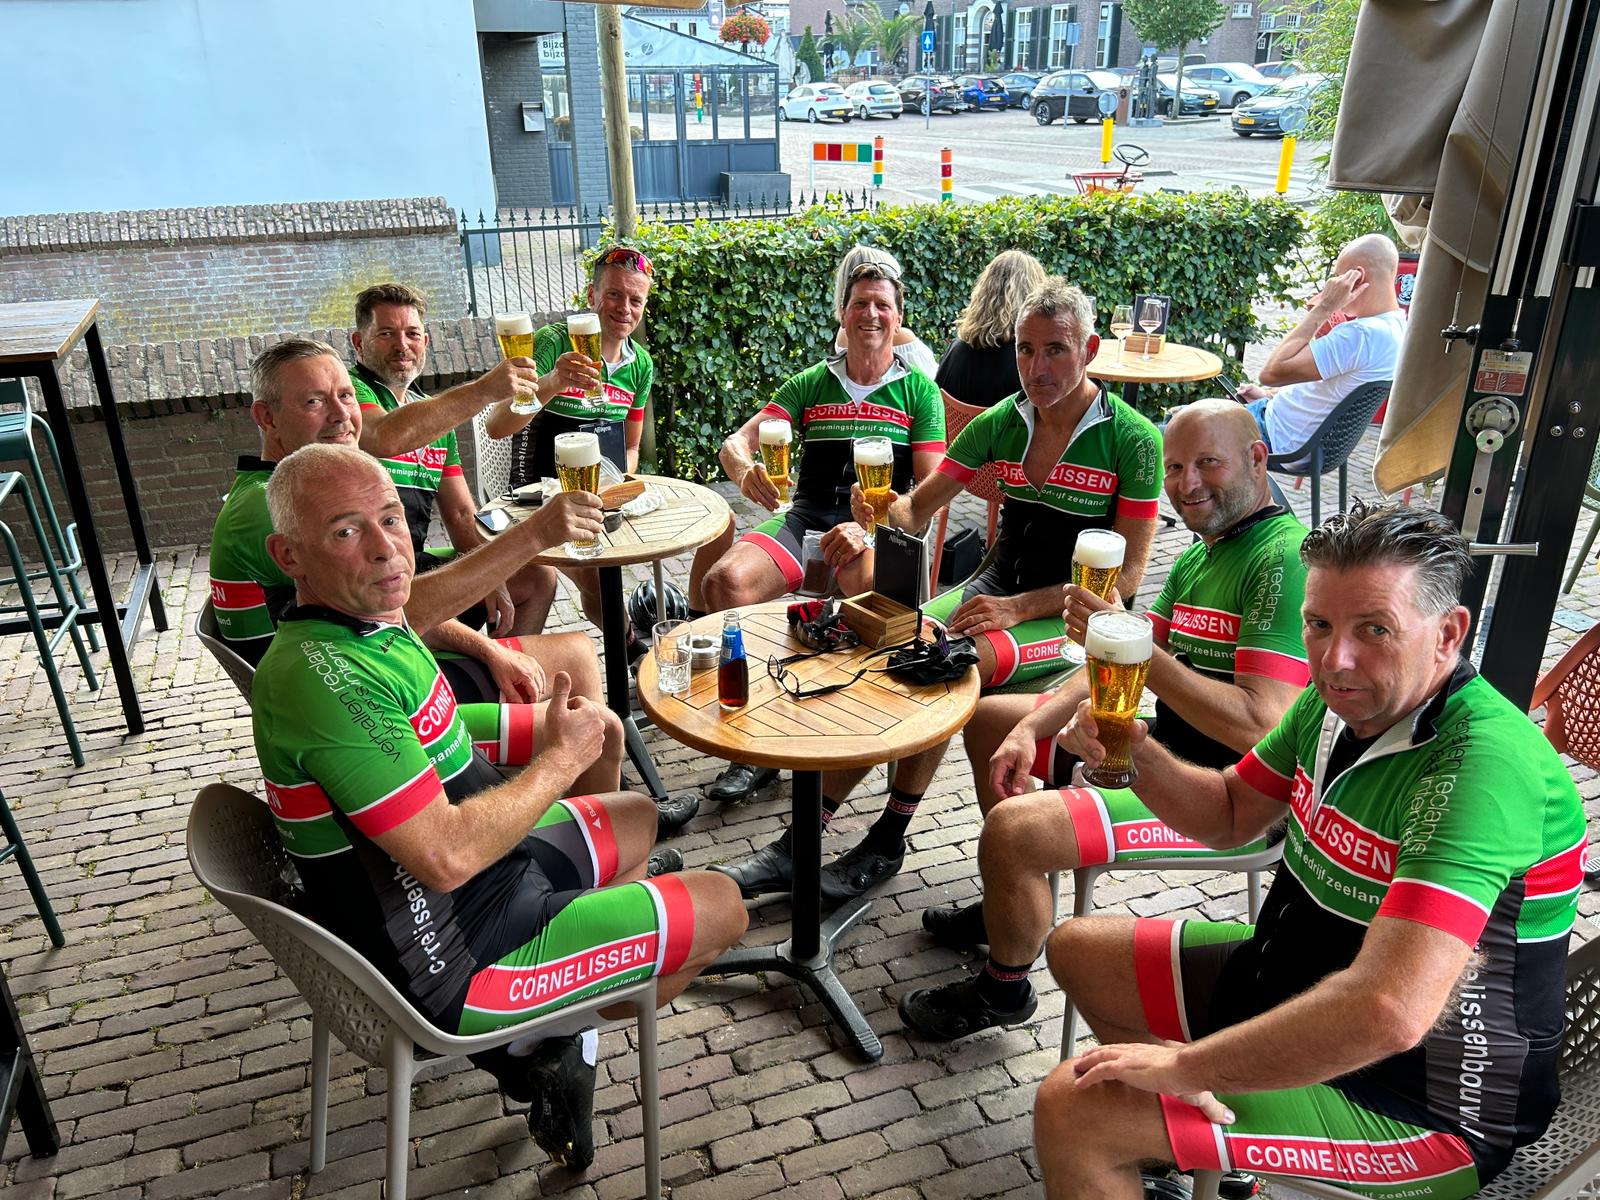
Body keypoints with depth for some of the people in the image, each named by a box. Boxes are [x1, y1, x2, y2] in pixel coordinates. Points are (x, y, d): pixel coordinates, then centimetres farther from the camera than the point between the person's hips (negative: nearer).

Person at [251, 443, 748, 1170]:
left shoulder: (364, 624, 0)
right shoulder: (325, 675, -31)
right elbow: (447, 855, -33)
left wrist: (546, 727, 3)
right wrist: (562, 758, -18)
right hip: (444, 960, -10)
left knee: (636, 819, 28)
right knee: (721, 908, -3)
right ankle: (545, 1043, 13)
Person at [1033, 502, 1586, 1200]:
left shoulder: (1483, 765, -33)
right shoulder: (1341, 698, -5)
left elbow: (1387, 1012, -42)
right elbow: (1231, 815, 11)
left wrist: (1184, 1066, -29)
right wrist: (1135, 752, -11)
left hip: (1418, 1103, -8)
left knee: (1070, 1111, -19)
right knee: (1076, 950, 18)